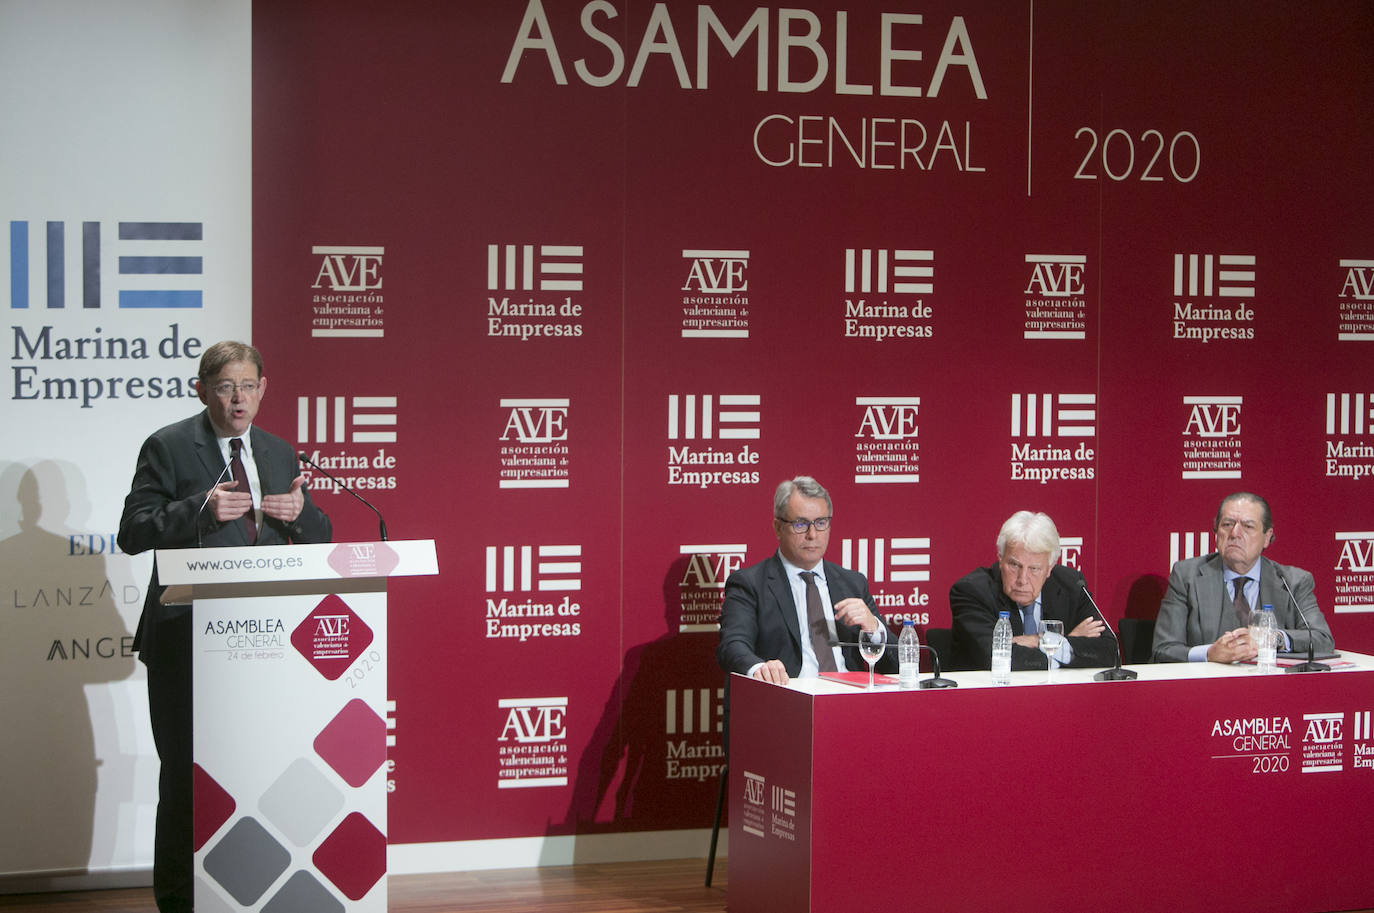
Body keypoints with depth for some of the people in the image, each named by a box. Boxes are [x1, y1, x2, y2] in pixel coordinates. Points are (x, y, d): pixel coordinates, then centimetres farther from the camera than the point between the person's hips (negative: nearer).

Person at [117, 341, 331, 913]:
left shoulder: (279, 453, 14)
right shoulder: (167, 448, -2)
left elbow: (320, 539, 17)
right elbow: (133, 533, -9)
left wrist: (300, 512, -6)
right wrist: (201, 510, -22)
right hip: (188, 641, -4)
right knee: (186, 774, 1)